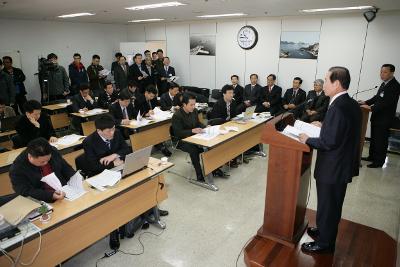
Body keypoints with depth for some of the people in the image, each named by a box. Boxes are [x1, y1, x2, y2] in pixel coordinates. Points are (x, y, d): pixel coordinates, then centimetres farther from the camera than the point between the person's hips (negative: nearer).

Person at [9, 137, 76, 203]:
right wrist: (50, 195, -31)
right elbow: (27, 192, -18)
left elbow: (66, 168, 11)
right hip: (43, 203, -4)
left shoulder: (53, 151, -1)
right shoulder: (17, 169, -15)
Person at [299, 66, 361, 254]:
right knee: (333, 204, 24)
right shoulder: (351, 104, 3)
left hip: (332, 168, -9)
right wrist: (323, 127, 10)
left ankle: (324, 243, 27)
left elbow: (329, 142, -26)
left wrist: (308, 140, -13)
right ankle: (325, 230, 44)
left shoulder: (338, 107, -26)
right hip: (343, 165, 9)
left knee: (327, 206, 9)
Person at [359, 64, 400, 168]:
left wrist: (371, 108, -27)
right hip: (377, 116, 9)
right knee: (374, 138, 18)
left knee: (381, 140, 2)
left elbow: (387, 102, -25)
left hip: (384, 119, -9)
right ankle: (372, 156, 32)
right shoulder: (384, 84, 10)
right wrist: (366, 102, 3)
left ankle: (379, 161, 13)